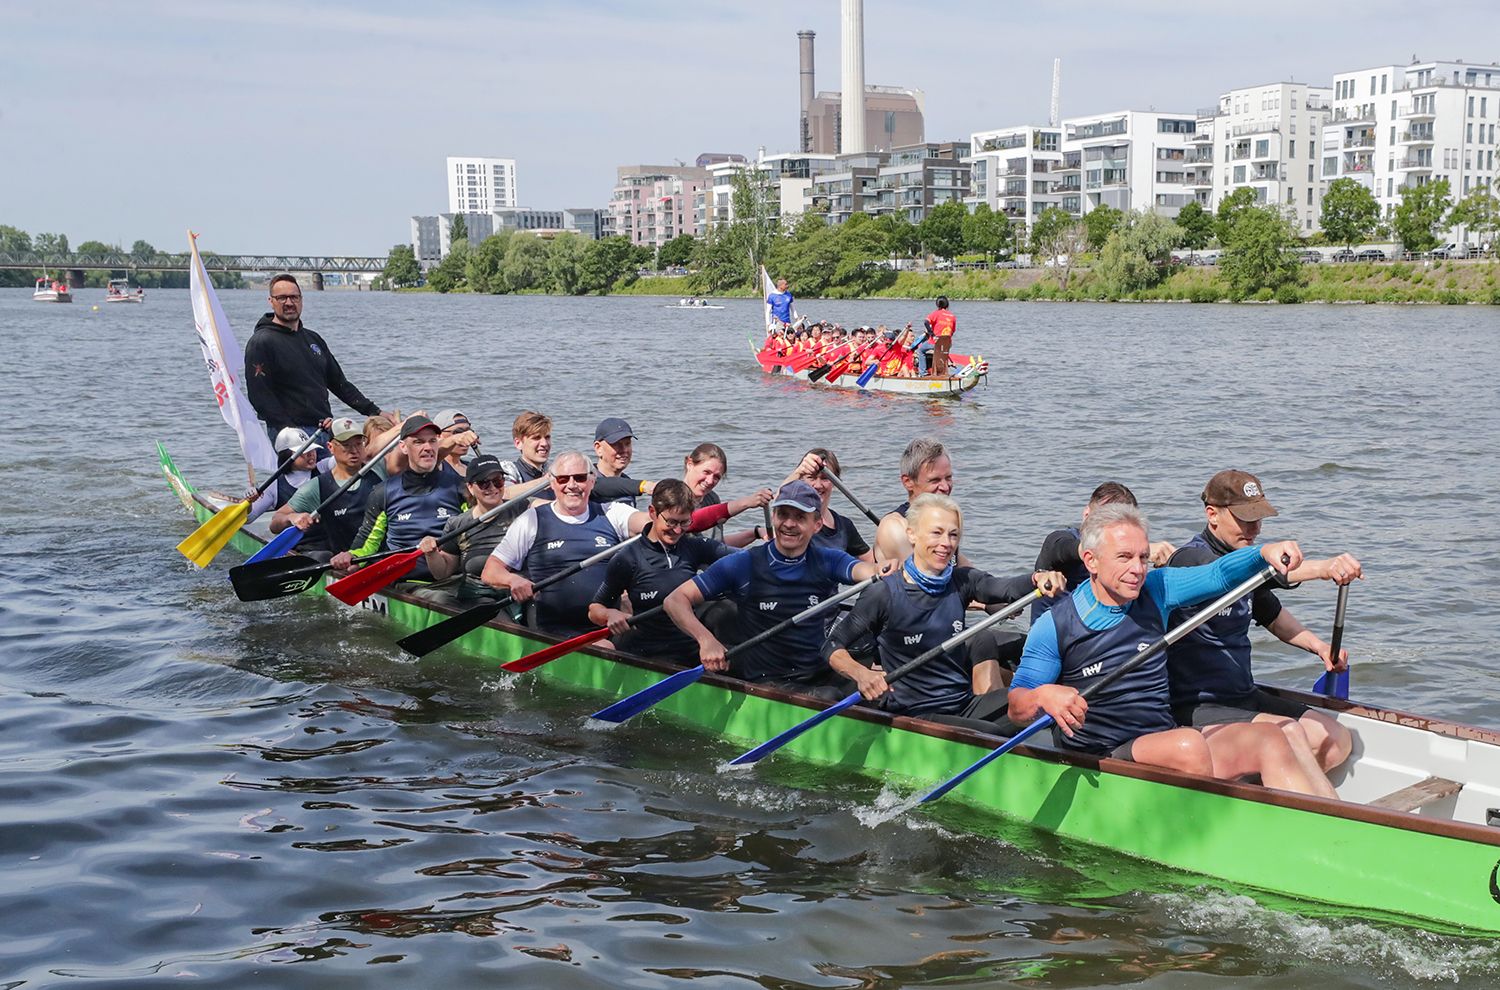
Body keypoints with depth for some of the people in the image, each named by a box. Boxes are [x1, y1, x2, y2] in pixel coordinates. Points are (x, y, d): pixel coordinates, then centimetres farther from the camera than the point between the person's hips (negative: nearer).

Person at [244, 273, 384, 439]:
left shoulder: (313, 339, 19)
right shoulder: (261, 343, -4)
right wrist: (287, 429, -20)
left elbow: (339, 382, 23)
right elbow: (259, 394, -12)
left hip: (325, 430, 6)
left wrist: (373, 412, 16)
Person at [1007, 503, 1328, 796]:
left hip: (1166, 741, 5)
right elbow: (1016, 709, -5)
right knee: (1189, 744, -34)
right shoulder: (1055, 625, -6)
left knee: (1268, 739, -17)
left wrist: (1264, 552, -11)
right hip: (1101, 760, -5)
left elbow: (1218, 574, 9)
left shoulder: (1156, 591, 8)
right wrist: (1043, 696, -29)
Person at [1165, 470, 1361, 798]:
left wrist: (1319, 646, 9)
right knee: (1288, 732, -28)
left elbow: (1272, 615, 29)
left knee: (1337, 741, -1)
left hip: (1244, 697, 10)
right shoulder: (1190, 559, -17)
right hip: (1195, 707, -9)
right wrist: (1322, 568, -51)